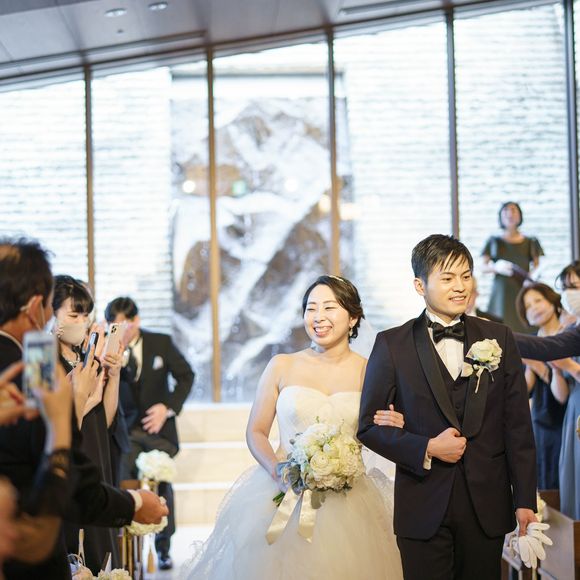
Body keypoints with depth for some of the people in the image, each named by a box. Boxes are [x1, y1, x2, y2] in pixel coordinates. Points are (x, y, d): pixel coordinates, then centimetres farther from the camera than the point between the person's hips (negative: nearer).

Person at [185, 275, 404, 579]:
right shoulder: (282, 366, 2)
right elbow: (255, 432, 4)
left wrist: (394, 429, -13)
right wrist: (276, 469, -14)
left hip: (347, 501, 0)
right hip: (282, 491, 0)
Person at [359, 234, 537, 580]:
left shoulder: (499, 339, 5)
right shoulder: (392, 345, -1)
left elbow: (518, 425, 4)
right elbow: (369, 426, 0)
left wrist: (525, 500, 1)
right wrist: (426, 449, -14)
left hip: (488, 507, 2)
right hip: (423, 508, -2)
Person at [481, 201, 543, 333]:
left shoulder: (530, 243, 13)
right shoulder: (494, 241, 11)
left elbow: (536, 266, 12)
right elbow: (483, 267, 9)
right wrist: (496, 267, -12)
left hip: (523, 290, 1)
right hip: (502, 291, -1)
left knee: (525, 327, -13)